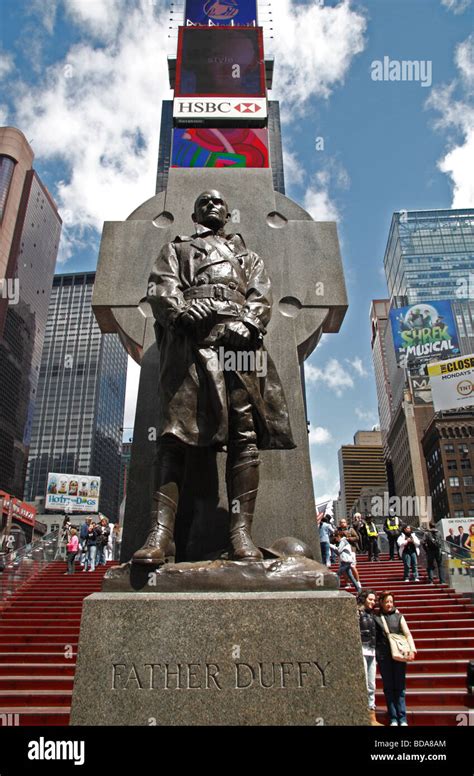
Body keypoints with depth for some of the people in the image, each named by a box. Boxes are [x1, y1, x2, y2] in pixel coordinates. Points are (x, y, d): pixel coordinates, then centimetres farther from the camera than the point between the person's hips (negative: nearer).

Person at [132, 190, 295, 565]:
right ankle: (161, 533, -21)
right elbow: (161, 288, 12)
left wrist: (246, 322, -7)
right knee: (175, 428, -16)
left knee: (245, 432, -12)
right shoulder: (176, 249, 32)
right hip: (189, 336, -1)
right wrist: (181, 310, -10)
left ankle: (241, 532, -14)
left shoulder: (247, 254, 34)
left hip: (238, 335, 2)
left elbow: (261, 296, 16)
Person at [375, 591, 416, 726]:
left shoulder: (398, 616, 8)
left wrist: (412, 649, -12)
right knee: (388, 688, 5)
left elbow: (407, 633, 1)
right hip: (383, 656, -1)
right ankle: (393, 719, 13)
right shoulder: (376, 617, 2)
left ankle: (402, 719, 10)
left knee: (400, 687, 3)